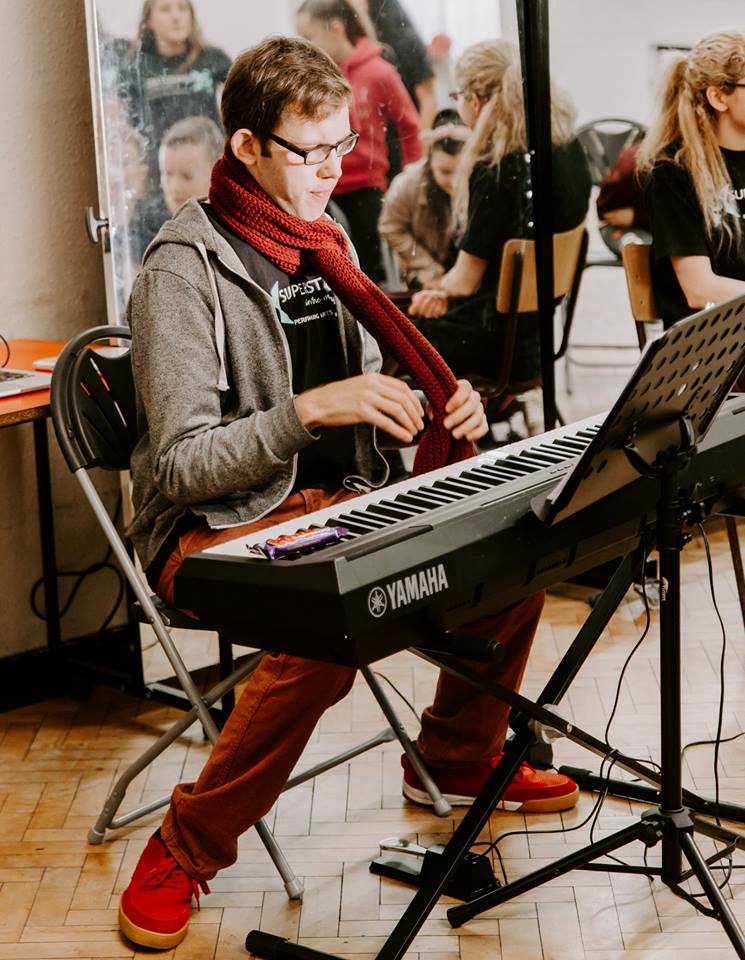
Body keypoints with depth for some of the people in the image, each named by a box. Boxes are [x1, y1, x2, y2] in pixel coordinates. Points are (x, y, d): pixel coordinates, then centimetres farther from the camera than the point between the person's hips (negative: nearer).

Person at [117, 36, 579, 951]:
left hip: (335, 505, 8)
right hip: (215, 531, -7)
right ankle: (185, 849, -17)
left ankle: (457, 757, 16)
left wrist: (438, 410, -2)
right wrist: (311, 409, -28)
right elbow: (180, 467, -18)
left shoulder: (322, 242, 11)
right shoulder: (184, 270, -14)